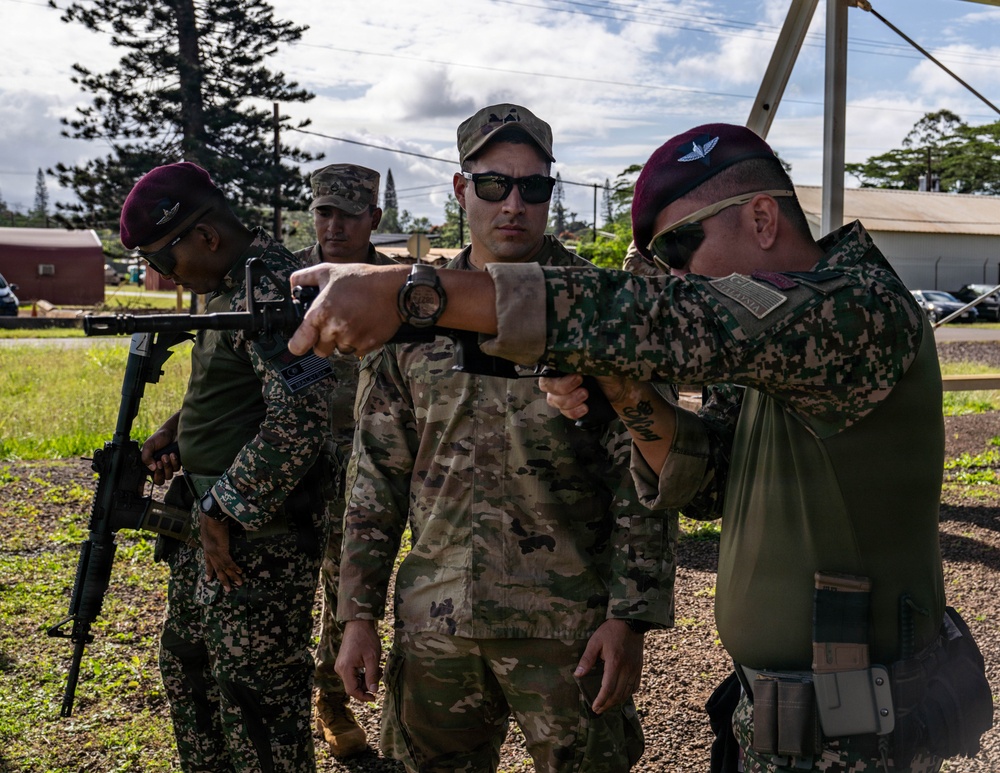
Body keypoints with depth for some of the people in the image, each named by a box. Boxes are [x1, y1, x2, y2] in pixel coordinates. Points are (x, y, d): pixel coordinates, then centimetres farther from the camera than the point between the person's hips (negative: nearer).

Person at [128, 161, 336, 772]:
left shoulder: (274, 290, -20)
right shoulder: (231, 287, 12)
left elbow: (300, 422, -29)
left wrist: (225, 512, -23)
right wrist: (176, 431, 10)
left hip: (257, 537, -11)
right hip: (210, 523, 11)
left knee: (254, 699, 0)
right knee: (186, 669, 23)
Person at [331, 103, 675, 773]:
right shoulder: (411, 313, 6)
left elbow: (642, 478, -5)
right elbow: (377, 474, 8)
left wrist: (630, 617, -11)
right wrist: (359, 614, 6)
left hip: (566, 621, -3)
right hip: (435, 620, 3)